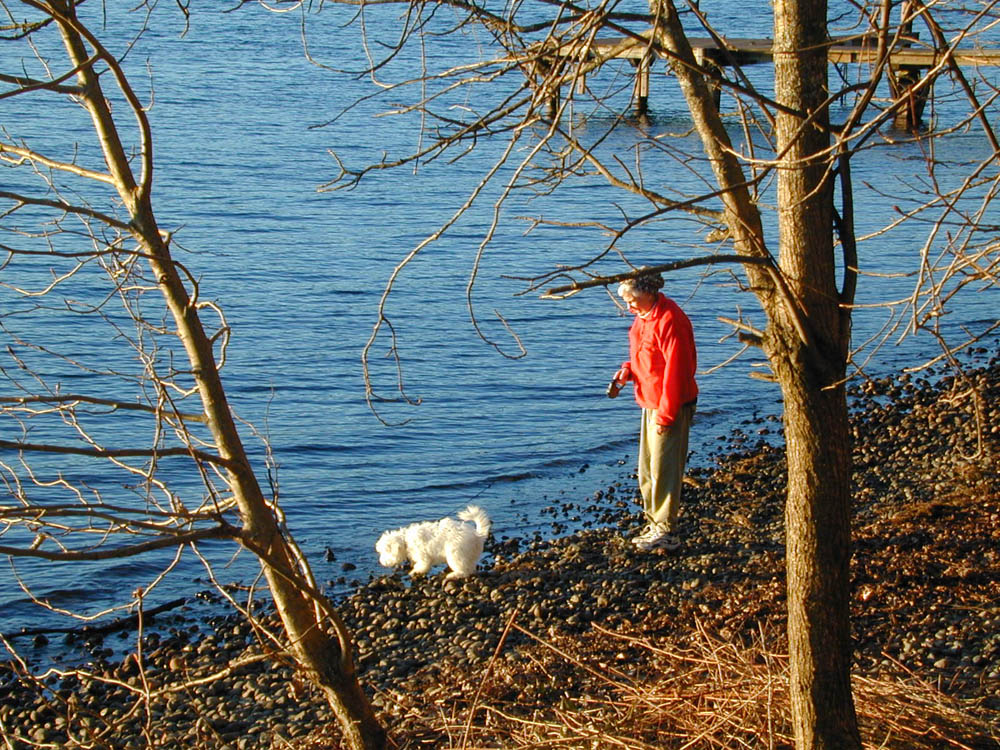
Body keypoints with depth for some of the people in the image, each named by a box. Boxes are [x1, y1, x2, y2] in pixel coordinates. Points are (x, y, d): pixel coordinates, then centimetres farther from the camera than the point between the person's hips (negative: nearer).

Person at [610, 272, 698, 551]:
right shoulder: (643, 317, 9)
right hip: (651, 404, 10)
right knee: (647, 471, 15)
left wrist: (665, 415, -21)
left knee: (664, 470, -3)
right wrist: (627, 371, 2)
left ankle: (667, 533, 5)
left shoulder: (669, 320, -21)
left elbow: (676, 370, -22)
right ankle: (655, 525, 25)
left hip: (671, 407, -10)